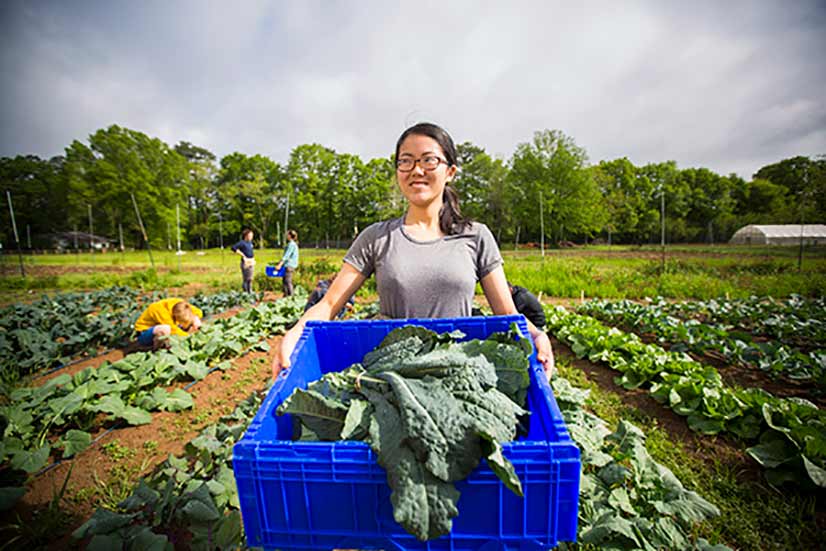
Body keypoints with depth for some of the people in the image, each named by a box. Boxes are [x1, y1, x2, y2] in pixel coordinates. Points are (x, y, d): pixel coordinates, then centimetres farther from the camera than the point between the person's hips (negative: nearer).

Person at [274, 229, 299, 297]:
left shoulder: (291, 244, -14)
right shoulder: (292, 244, 16)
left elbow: (286, 255, -21)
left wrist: (280, 264, -24)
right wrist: (280, 263, 24)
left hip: (289, 265, -10)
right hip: (288, 265, 10)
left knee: (288, 281, -8)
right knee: (284, 281, 13)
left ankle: (291, 296, -2)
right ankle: (286, 296, 18)